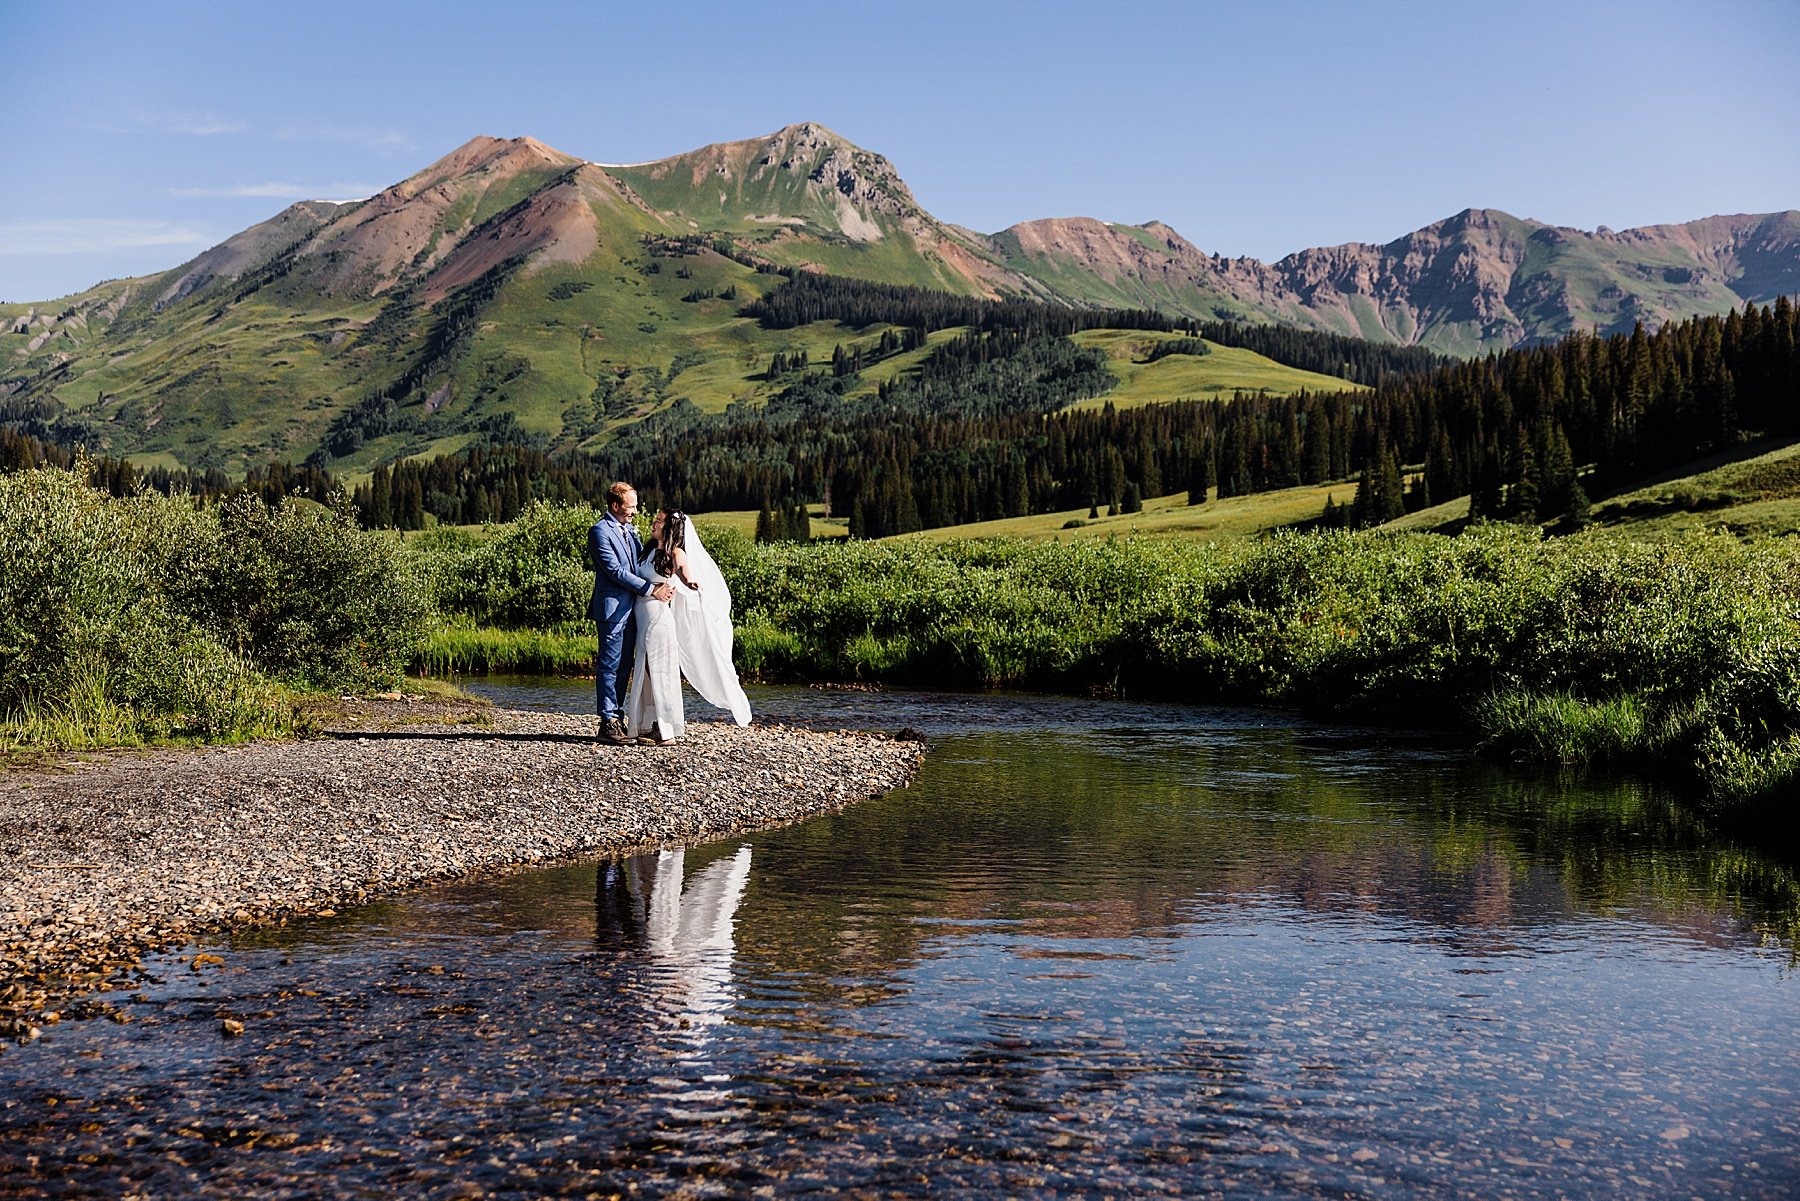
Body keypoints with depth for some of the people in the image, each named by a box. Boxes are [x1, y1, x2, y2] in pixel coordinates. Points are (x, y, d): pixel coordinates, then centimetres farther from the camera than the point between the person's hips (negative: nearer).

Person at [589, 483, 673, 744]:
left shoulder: (629, 531, 17)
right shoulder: (600, 531, -10)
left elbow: (643, 563, 16)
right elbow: (615, 571, -17)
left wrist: (663, 583, -3)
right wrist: (650, 589, -18)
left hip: (629, 608, 9)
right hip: (612, 608, -9)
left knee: (623, 665, 11)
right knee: (610, 665, -5)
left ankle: (617, 717, 16)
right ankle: (608, 721, -2)